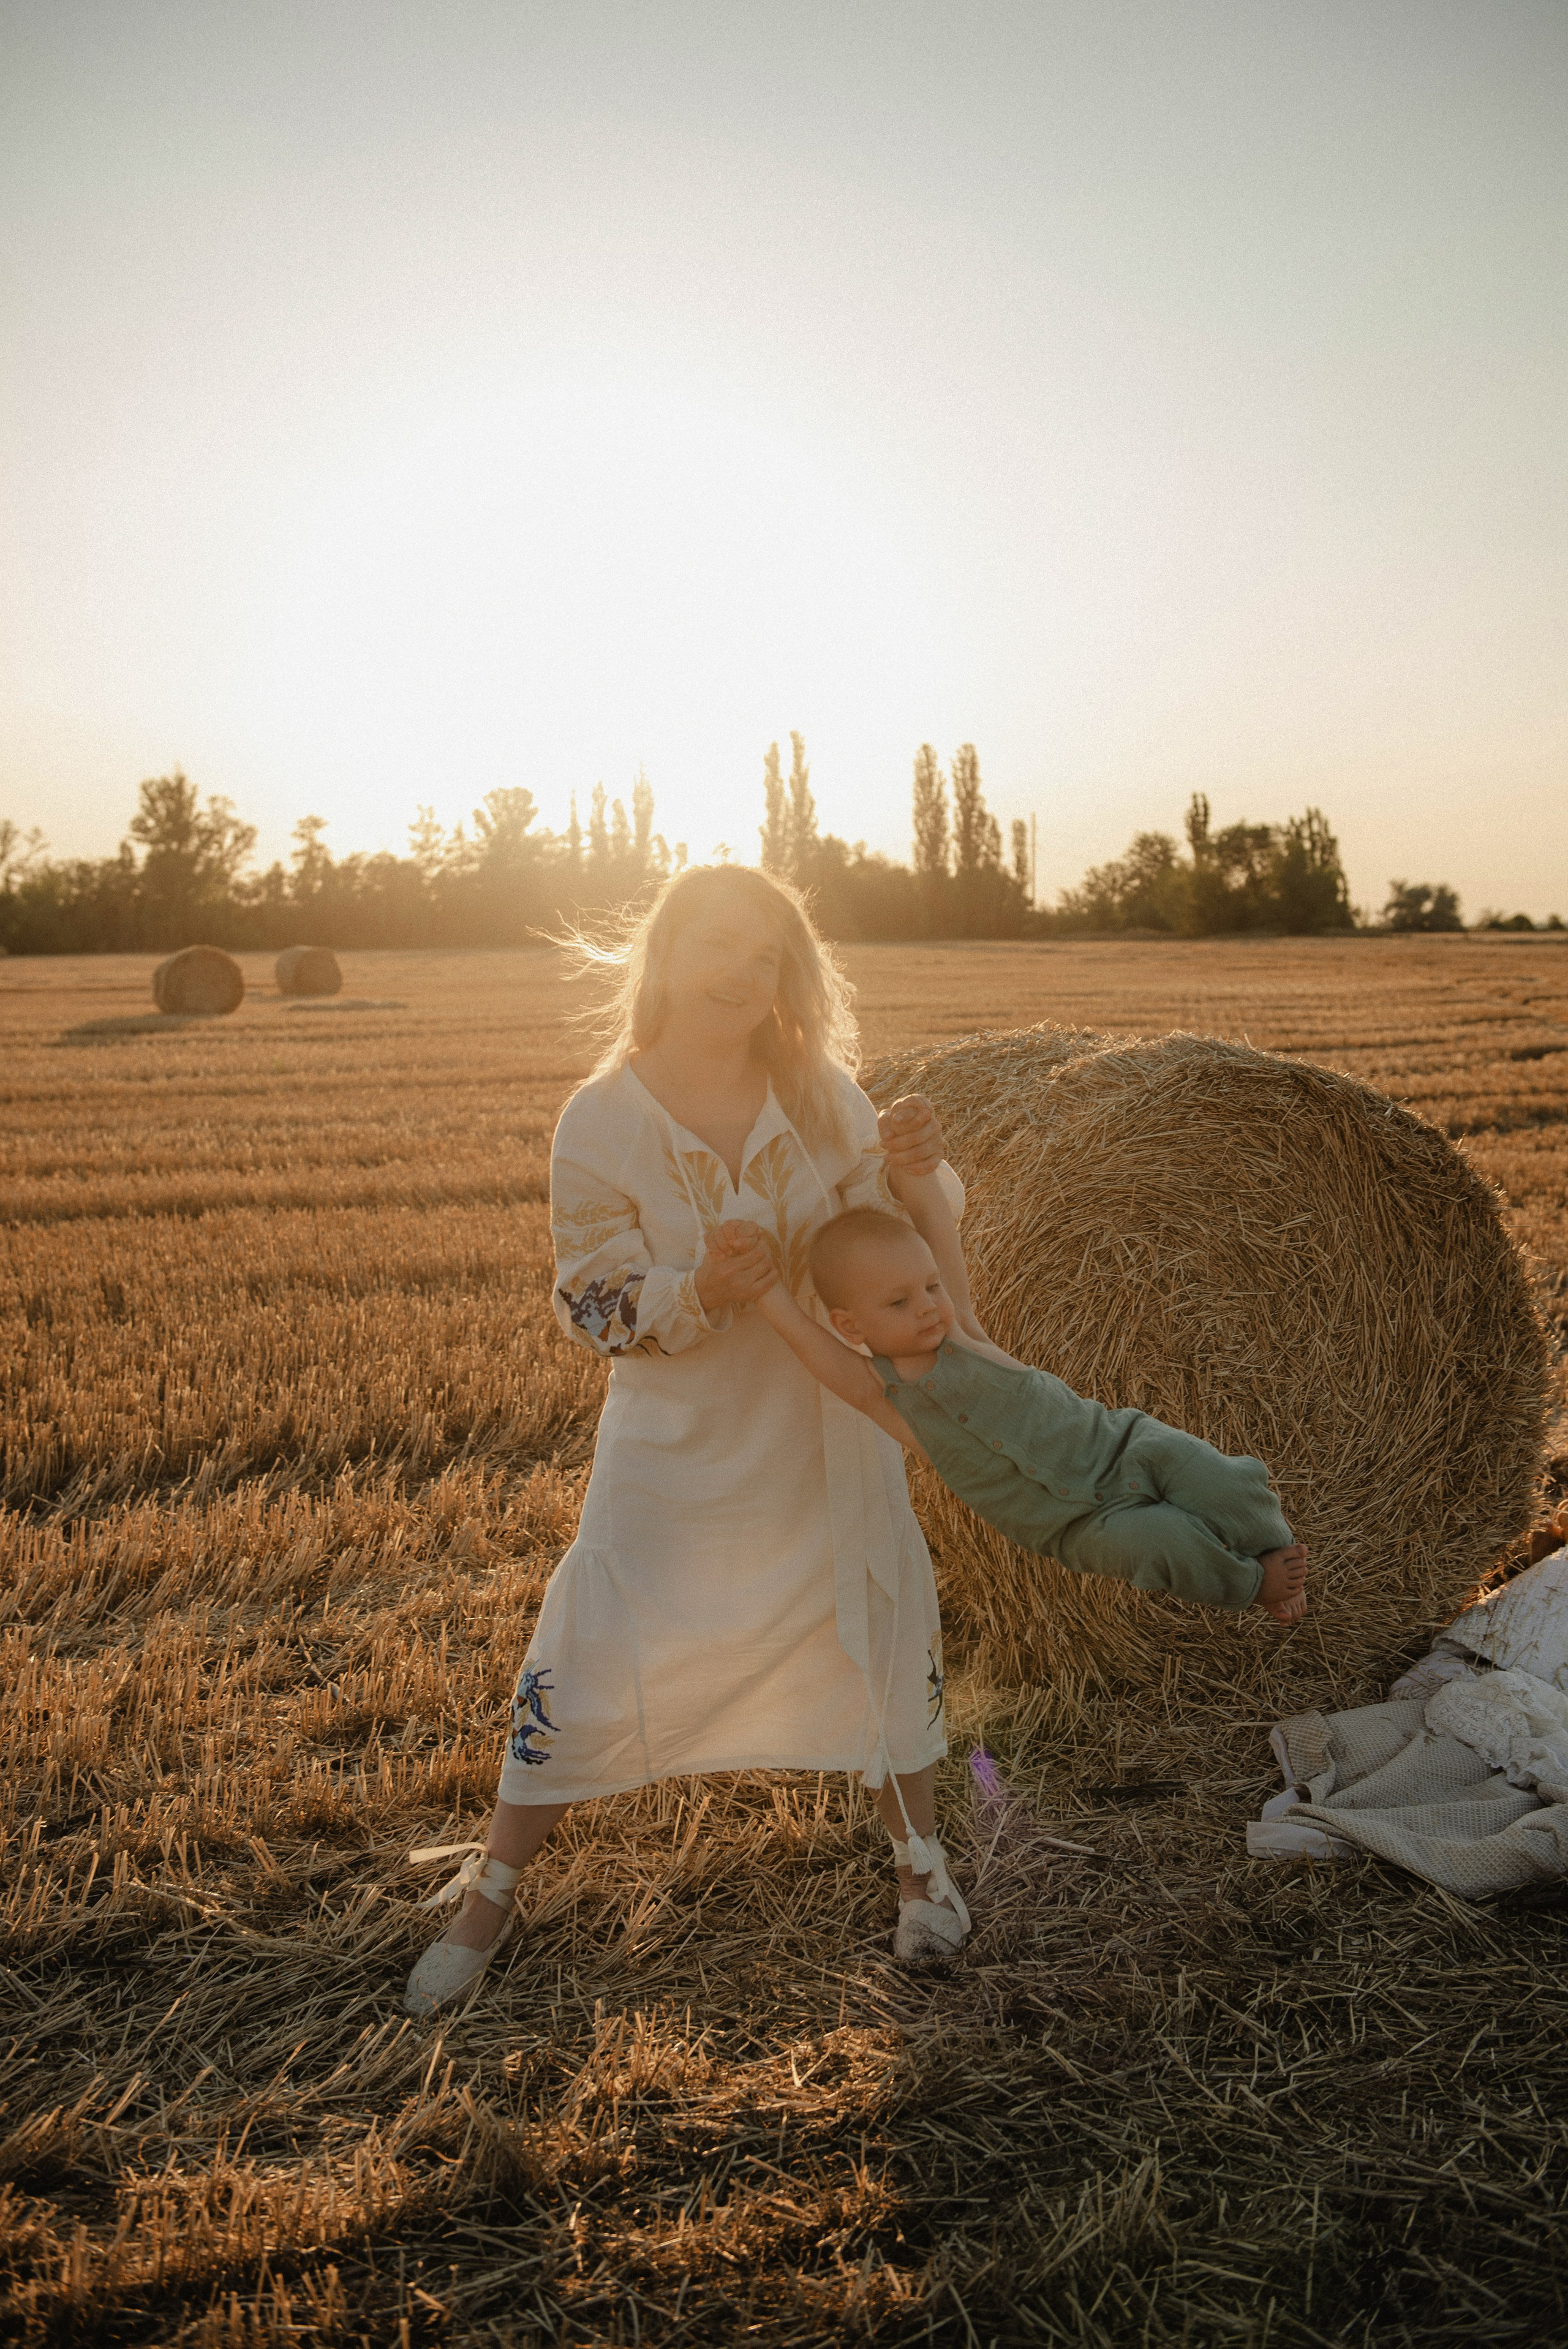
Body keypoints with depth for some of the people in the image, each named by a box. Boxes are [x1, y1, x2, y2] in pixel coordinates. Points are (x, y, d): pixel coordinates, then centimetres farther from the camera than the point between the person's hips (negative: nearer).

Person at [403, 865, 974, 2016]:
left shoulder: (820, 1091, -8)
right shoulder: (601, 1121, -15)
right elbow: (593, 1308, -13)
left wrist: (907, 1176, -24)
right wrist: (699, 1292, -33)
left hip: (827, 1439, 3)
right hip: (676, 1450, -2)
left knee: (887, 1630, 10)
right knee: (590, 1660, 4)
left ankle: (922, 1863, 34)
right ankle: (488, 1896, 25)